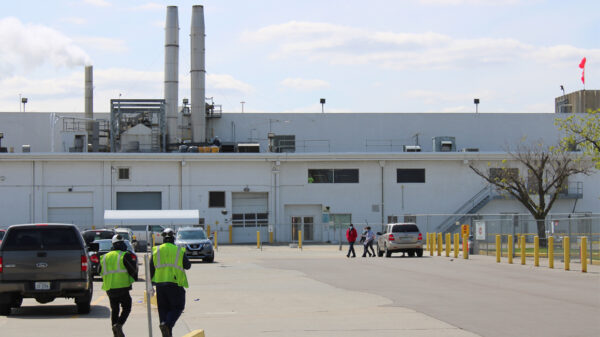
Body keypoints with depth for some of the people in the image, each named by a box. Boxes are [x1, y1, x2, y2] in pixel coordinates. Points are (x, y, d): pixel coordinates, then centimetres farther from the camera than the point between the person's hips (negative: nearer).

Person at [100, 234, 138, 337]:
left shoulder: (105, 257, 11)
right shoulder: (125, 256, -6)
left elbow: (102, 272, 17)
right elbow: (132, 270, -7)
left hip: (109, 289, 5)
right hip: (122, 287, -5)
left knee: (114, 309, 15)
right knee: (126, 308, 4)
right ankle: (119, 325, -19)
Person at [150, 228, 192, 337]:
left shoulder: (156, 251, 5)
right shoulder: (179, 251, -1)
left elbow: (151, 269, 6)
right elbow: (188, 266, 10)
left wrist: (150, 284, 16)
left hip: (160, 284, 3)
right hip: (175, 283, -3)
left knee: (163, 308, 11)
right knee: (177, 307, 4)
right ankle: (167, 324, -22)